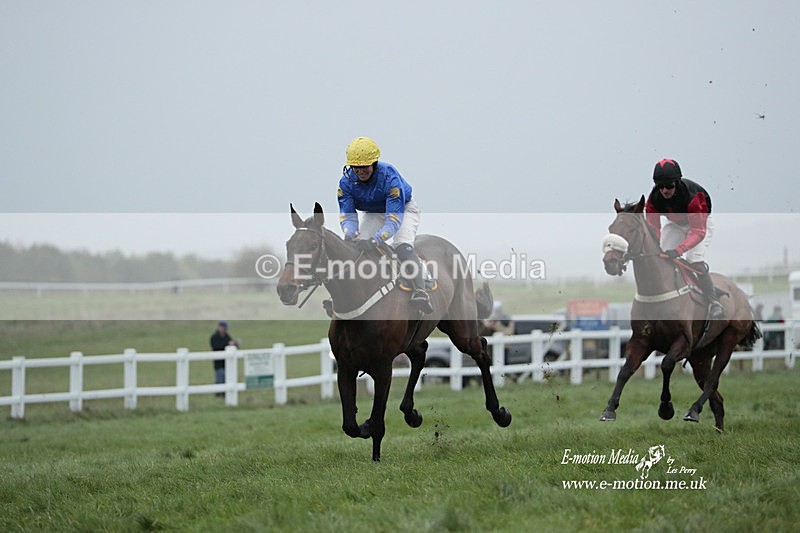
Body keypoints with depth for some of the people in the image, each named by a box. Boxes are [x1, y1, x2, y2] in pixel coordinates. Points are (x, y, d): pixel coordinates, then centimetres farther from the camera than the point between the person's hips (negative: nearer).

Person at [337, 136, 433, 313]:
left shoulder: (389, 177, -37)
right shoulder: (346, 181, -23)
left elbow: (394, 217, -41)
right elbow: (347, 214, -21)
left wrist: (375, 240, -55)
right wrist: (350, 235, -44)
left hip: (404, 208, -6)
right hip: (373, 214, 6)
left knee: (402, 246, -30)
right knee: (358, 247, -12)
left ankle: (420, 292, -42)